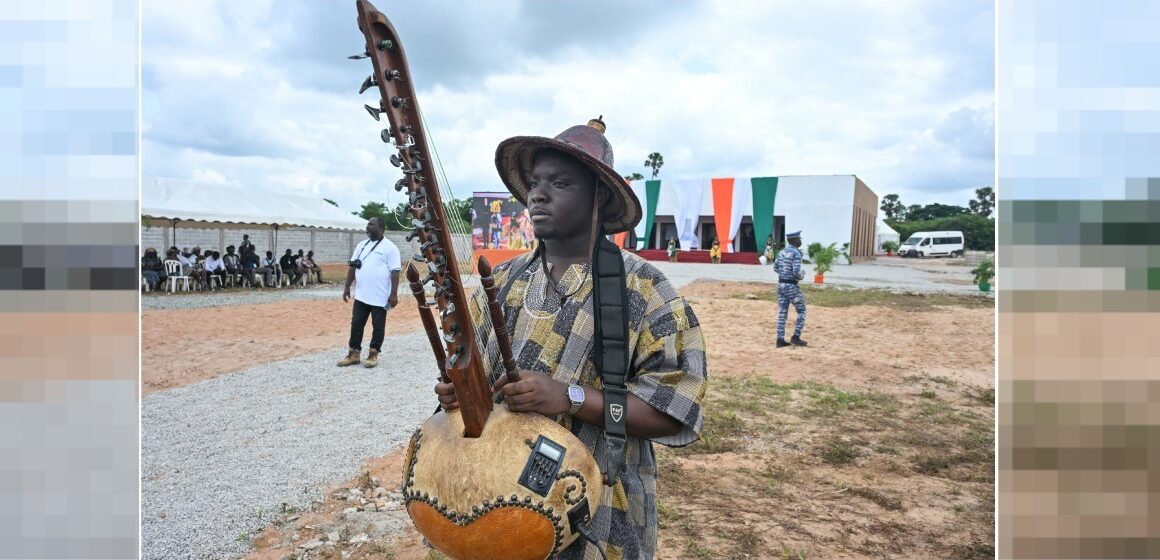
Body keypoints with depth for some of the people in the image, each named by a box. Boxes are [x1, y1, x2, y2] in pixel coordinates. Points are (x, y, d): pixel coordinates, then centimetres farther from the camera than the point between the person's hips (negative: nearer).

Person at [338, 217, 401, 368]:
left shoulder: (389, 247, -8)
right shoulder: (361, 245, 11)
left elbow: (395, 272, -11)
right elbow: (352, 267, 15)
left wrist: (394, 294, -16)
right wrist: (347, 287, 11)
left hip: (380, 296, -6)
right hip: (361, 295, 6)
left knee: (378, 326, 5)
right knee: (356, 324, 9)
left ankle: (373, 354, 16)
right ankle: (354, 354, 19)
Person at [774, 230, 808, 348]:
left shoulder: (781, 252, 9)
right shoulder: (796, 253, -16)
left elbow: (775, 268, 17)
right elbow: (796, 272, -23)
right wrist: (801, 277, -1)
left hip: (781, 285, 7)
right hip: (792, 286, -7)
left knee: (782, 313, 8)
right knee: (801, 311, 8)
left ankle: (780, 340, 7)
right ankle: (796, 337, 6)